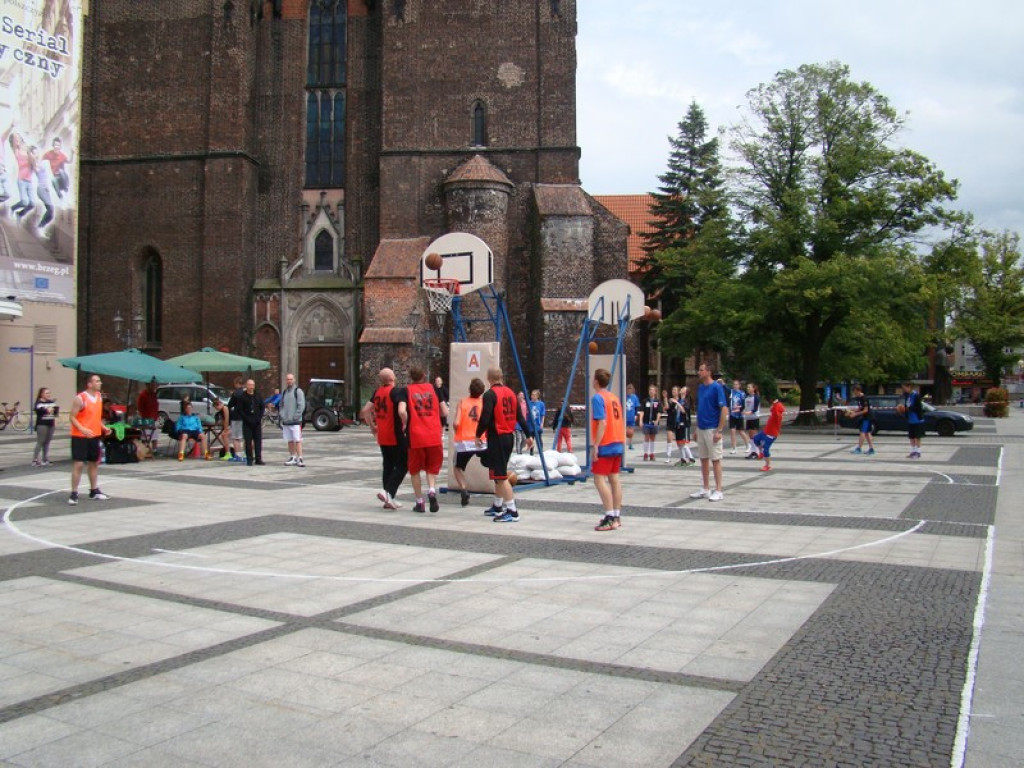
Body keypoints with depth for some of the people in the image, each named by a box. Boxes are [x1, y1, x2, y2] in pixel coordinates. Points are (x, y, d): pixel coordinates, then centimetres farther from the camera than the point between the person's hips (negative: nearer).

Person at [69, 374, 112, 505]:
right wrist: (83, 429, -29)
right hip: (80, 437, -8)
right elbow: (73, 417, -15)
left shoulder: (99, 396, 8)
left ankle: (94, 491, 27)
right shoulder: (80, 398, -15)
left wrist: (103, 427, 6)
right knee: (78, 464, -7)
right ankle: (74, 494, -1)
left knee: (94, 463, 15)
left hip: (95, 436, 8)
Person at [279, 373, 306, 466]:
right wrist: (282, 415, 5)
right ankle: (292, 458, 15)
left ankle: (299, 459, -11)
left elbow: (301, 406, -9)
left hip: (296, 421, -6)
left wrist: (295, 417, -13)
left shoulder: (298, 391, -2)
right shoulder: (284, 392, 17)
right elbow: (281, 405, 21)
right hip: (286, 422, 6)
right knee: (290, 441, 9)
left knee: (297, 440, -10)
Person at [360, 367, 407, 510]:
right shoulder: (397, 392, -12)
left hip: (382, 437, 7)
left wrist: (372, 426, 20)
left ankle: (389, 499, 18)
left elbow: (365, 410, 11)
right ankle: (387, 492, -15)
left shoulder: (377, 392, 8)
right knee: (401, 466, 1)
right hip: (396, 436, -7)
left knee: (388, 466, 15)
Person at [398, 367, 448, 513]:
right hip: (434, 436, 2)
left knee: (415, 470, 15)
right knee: (432, 468, 18)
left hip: (415, 436, -1)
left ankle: (420, 503, 17)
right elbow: (445, 412, 6)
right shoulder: (433, 388, 7)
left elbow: (402, 411, -16)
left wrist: (405, 424, 2)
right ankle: (431, 490, -9)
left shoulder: (407, 390, 1)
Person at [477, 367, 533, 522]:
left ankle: (512, 511, -7)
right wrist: (528, 435, 15)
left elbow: (485, 418, -19)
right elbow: (520, 416, 11)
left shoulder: (490, 394, -13)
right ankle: (497, 506, 31)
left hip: (496, 438, -8)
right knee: (499, 474, 20)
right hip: (509, 437, 8)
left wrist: (478, 435, -6)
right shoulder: (510, 393, 9)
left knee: (501, 475, -5)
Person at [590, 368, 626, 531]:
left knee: (599, 479, -6)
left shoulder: (598, 398, -11)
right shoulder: (614, 397, 12)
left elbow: (602, 423, -19)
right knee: (614, 478, 11)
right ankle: (617, 516, 14)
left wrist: (595, 446, -19)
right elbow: (620, 421, 13)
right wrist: (622, 442, 19)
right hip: (618, 444, 8)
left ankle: (610, 518, -12)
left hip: (605, 445, -8)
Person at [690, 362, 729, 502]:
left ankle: (718, 491, 4)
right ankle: (706, 489, 18)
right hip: (701, 429, 7)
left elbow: (724, 409, -14)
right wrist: (696, 428, 14)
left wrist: (719, 430, -19)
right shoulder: (700, 388, 11)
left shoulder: (717, 387, -11)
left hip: (712, 429, -7)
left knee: (715, 460, -2)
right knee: (703, 459, 11)